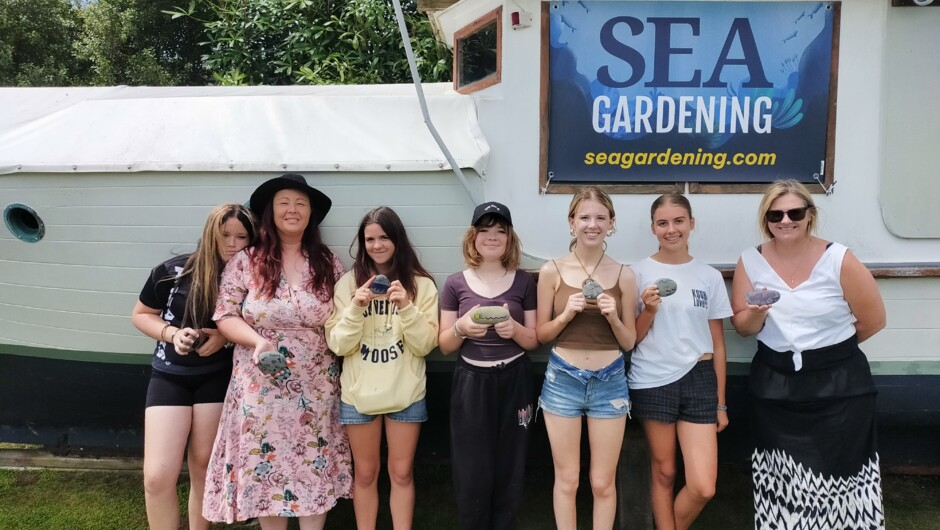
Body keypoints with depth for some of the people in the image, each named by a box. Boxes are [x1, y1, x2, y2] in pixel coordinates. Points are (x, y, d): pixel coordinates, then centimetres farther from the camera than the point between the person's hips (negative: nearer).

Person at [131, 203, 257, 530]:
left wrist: (226, 336, -14)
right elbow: (140, 315, 4)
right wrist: (172, 333, -15)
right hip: (170, 376, 0)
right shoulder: (173, 271, -9)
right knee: (157, 477, -5)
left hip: (217, 378, 0)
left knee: (204, 466, 11)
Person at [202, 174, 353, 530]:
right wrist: (258, 341, -19)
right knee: (266, 470, 8)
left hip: (316, 389, 2)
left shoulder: (329, 264, 4)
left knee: (315, 470, 9)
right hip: (262, 388, -2)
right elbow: (224, 316, -5)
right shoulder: (246, 261, -3)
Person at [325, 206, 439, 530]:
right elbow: (338, 346, -5)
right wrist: (356, 307, -19)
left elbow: (426, 345, -7)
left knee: (401, 473, 12)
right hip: (358, 394, 1)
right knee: (364, 474, 14)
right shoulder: (349, 282, -1)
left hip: (406, 395, 0)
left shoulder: (421, 284, -3)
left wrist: (407, 308, -21)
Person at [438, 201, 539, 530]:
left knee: (509, 470, 9)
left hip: (513, 382, 1)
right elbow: (444, 346, 2)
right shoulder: (456, 283, 0)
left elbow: (535, 341, 4)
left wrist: (515, 330, -17)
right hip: (471, 383, 0)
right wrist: (461, 328, -19)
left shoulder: (524, 282, 1)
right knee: (472, 474, 3)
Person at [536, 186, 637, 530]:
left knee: (603, 482, 10)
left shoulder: (624, 276, 0)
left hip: (610, 382, 1)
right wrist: (567, 314, -14)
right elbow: (541, 335, 3)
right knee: (567, 480, 10)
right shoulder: (552, 271, -3)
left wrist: (613, 318, -13)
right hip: (562, 379, -1)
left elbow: (629, 342, 5)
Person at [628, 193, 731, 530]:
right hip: (652, 383, -1)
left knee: (703, 488, -3)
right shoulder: (638, 273, -2)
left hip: (698, 380, 2)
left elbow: (718, 343, 8)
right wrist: (649, 309, -17)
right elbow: (632, 338, 1)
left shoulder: (709, 276, 4)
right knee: (663, 473, 11)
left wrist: (720, 402, 8)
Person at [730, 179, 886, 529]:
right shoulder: (751, 261, -1)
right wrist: (757, 313, -19)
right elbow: (743, 328, 2)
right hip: (773, 385, 2)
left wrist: (831, 346, 9)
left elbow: (874, 320, 1)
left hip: (838, 385, -2)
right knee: (783, 482, 8)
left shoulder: (839, 260, -8)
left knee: (838, 476, 1)